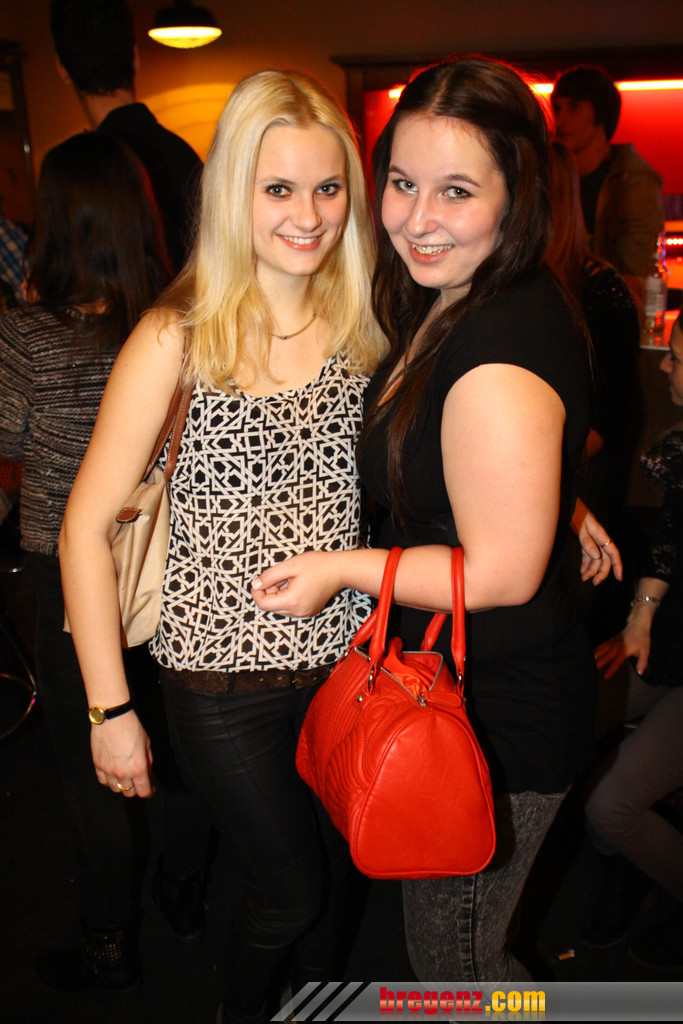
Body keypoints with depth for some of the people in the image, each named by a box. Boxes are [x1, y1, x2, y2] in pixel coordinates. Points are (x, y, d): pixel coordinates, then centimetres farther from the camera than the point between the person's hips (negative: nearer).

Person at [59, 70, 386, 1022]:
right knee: (287, 892, 14)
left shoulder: (366, 324, 0)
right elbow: (86, 527, -11)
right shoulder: (178, 337, -13)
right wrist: (111, 708, -11)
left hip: (349, 658, 4)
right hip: (226, 677, -3)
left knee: (335, 871, 22)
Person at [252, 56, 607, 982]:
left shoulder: (501, 356, -29)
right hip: (460, 690, 10)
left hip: (498, 723, -9)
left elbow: (501, 574, -26)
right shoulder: (453, 307, 3)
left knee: (454, 967, 15)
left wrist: (343, 568, -16)